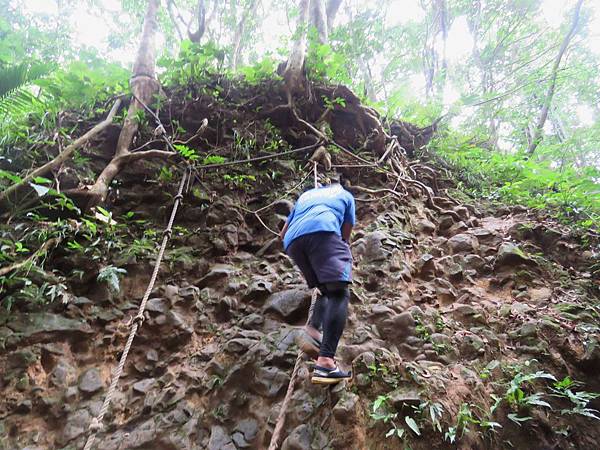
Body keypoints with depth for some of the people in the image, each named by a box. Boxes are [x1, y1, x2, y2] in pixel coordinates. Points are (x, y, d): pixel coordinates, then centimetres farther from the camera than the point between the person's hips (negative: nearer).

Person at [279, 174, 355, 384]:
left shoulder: (306, 195, 40)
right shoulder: (345, 195, 33)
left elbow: (283, 233, 39)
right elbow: (345, 235, 30)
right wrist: (343, 255, 48)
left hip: (293, 241, 5)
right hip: (322, 231, -5)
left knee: (327, 291, 17)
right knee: (339, 292, -12)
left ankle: (312, 331, -9)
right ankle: (325, 363, -28)